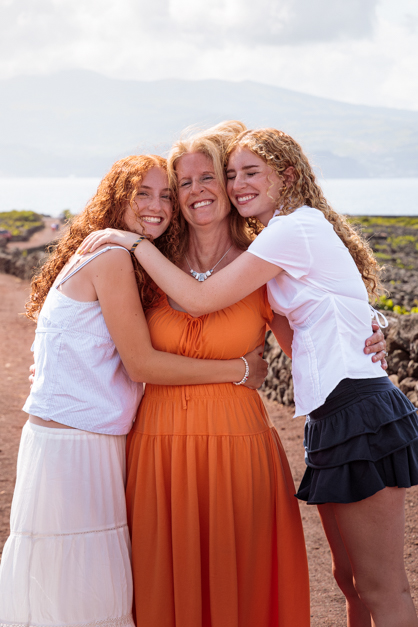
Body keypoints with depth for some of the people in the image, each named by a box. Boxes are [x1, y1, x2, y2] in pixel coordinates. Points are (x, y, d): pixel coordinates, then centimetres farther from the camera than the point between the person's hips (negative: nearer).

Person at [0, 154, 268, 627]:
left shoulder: (124, 259, 16)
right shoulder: (112, 257, -13)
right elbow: (142, 364, -15)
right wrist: (239, 369, -9)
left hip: (99, 442, 10)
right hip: (71, 447, -9)